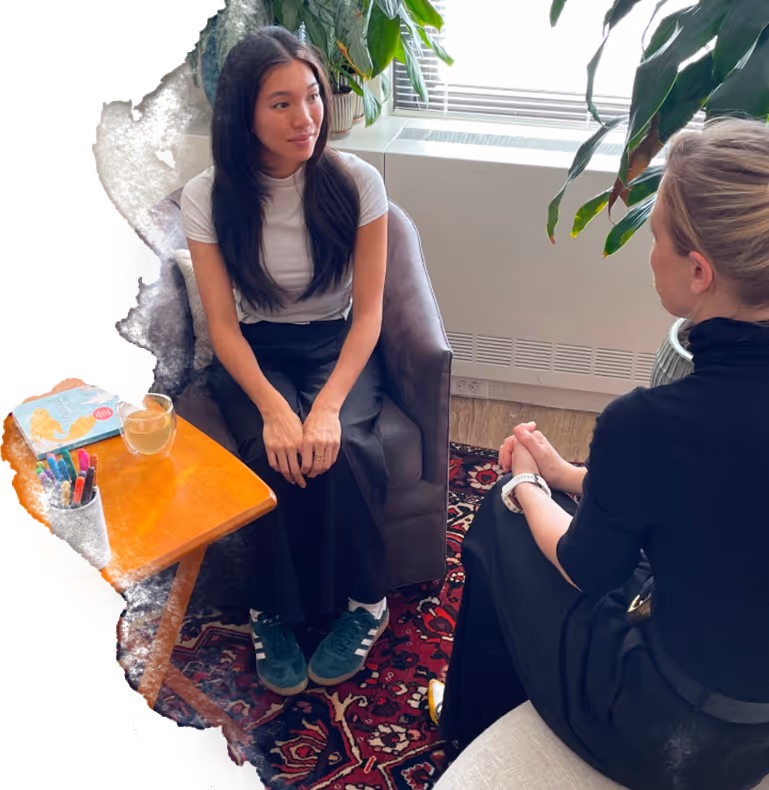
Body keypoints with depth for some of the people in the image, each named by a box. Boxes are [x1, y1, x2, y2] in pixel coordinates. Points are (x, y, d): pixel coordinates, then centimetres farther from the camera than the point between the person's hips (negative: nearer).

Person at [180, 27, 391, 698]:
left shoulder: (357, 182, -11)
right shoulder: (208, 197, -11)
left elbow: (368, 311, -11)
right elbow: (223, 325, -10)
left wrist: (327, 406, -27)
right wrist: (273, 408, -27)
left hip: (338, 345, 0)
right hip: (255, 353, 1)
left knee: (339, 450, -30)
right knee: (274, 456, -29)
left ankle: (365, 603, -5)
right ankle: (273, 612, -5)